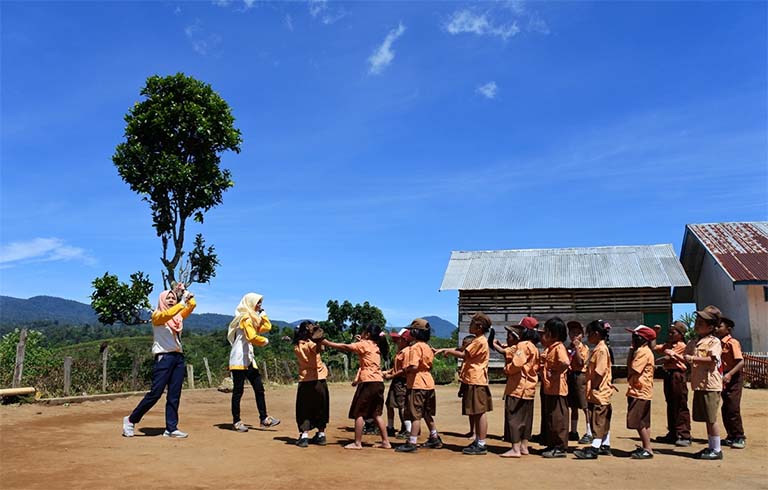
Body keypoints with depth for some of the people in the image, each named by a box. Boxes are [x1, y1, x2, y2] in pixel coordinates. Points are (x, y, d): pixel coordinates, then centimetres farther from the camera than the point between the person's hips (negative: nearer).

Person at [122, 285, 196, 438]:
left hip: (178, 357, 6)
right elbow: (167, 314, -21)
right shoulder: (157, 315, 1)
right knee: (155, 393, -7)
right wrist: (183, 302, -27)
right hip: (163, 357, -6)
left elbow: (192, 305, 6)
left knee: (174, 395, 3)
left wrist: (185, 293, -5)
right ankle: (131, 420, 10)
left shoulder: (179, 315, 17)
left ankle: (171, 428, 6)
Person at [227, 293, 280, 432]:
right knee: (238, 390, -3)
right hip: (239, 359, -9)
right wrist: (264, 341, -7)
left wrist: (262, 313, 12)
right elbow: (252, 337, -24)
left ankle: (264, 418, 10)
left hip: (249, 359, 9)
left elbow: (267, 327, 19)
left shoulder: (253, 318, 18)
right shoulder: (245, 317, -11)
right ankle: (236, 422, 4)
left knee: (259, 388, 6)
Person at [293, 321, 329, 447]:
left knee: (304, 410, 8)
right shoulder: (311, 344, -14)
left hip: (304, 382, 3)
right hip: (319, 380, -3)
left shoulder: (296, 347, 4)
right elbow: (319, 348, -37)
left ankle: (304, 436, -5)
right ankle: (321, 434, 22)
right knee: (320, 409, 14)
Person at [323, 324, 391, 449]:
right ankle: (385, 441, 13)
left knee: (358, 413, 1)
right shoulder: (375, 346, 15)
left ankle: (357, 443, 3)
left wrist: (327, 343, -3)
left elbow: (345, 347, -8)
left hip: (368, 382, -8)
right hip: (379, 382, 8)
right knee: (376, 413, 13)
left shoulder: (365, 344, -5)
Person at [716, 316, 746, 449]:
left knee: (733, 408, -8)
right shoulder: (720, 343, 10)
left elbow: (741, 362, -21)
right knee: (726, 409, 10)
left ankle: (740, 438, 2)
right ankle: (731, 437, 20)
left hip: (733, 379, -8)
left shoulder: (732, 343, -13)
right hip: (724, 379, 8)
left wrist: (729, 374, -30)